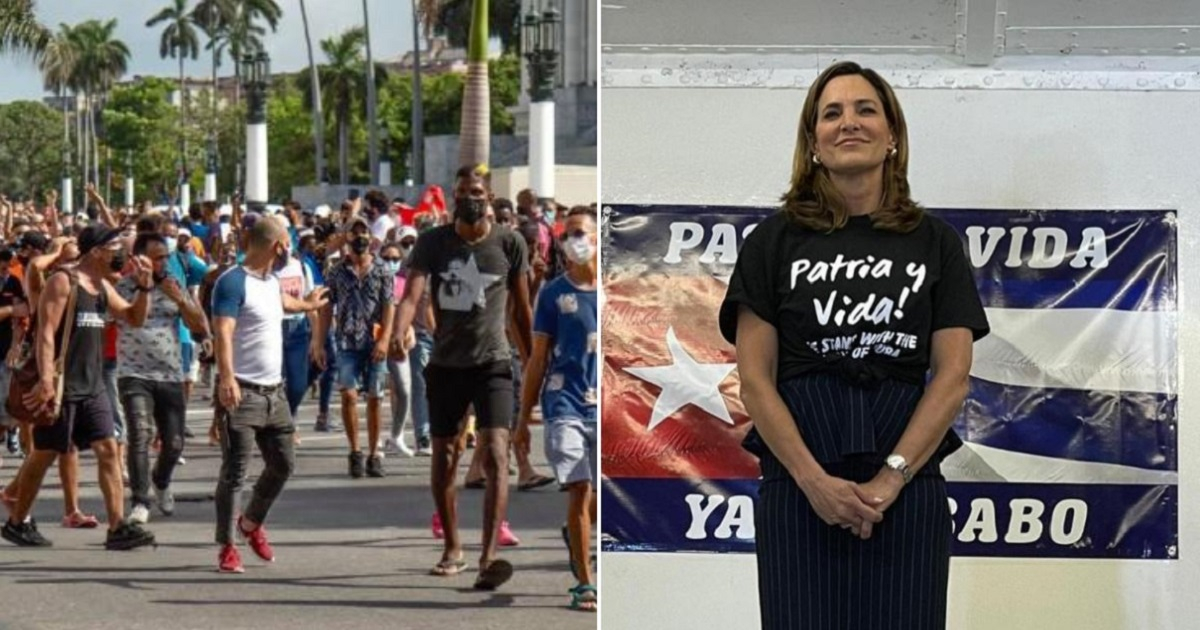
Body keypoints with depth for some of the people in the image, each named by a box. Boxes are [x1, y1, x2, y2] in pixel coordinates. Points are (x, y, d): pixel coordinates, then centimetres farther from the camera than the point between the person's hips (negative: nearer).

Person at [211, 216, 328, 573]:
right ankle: (227, 546, -1)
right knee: (235, 470, -7)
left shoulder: (270, 281, 15)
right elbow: (223, 332, -25)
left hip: (274, 392, 9)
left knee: (282, 464, 13)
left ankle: (251, 523, 35)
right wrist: (227, 378, -39)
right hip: (242, 392, -9)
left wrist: (308, 305, 62)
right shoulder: (233, 282, -13)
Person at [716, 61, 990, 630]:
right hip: (799, 489, -1)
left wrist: (890, 478, -11)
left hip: (906, 491, 1)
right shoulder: (775, 241, 6)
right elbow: (755, 379, 0)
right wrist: (813, 480, -12)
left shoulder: (934, 242, 9)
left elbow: (952, 376, 1)